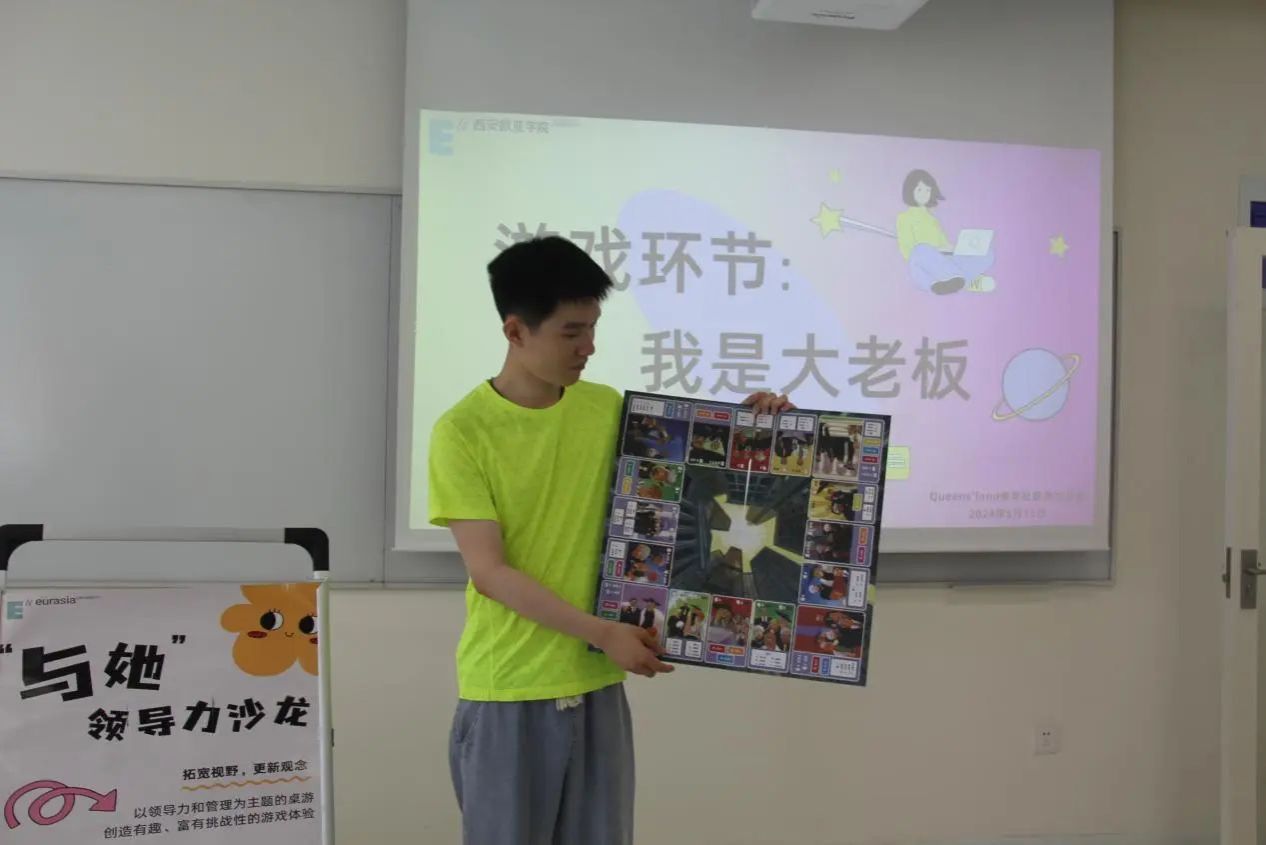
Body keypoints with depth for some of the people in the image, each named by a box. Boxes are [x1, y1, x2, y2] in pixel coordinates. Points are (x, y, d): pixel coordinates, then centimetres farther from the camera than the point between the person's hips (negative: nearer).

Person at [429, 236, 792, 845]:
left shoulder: (608, 410, 2)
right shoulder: (462, 432, -12)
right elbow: (488, 571, -15)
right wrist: (601, 632, -18)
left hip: (596, 685, 4)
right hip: (506, 693, -4)